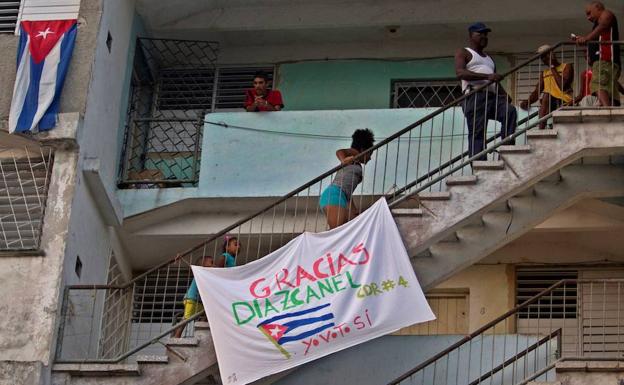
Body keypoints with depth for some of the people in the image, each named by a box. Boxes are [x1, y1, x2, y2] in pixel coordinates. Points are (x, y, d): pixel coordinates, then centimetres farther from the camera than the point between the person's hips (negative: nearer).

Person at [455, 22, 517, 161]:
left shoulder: (489, 58, 34)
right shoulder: (463, 53, 12)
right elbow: (460, 73, -9)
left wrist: (506, 96, 8)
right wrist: (487, 76, -19)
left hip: (493, 97, 6)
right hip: (475, 96, -6)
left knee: (510, 111, -24)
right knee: (477, 133, -15)